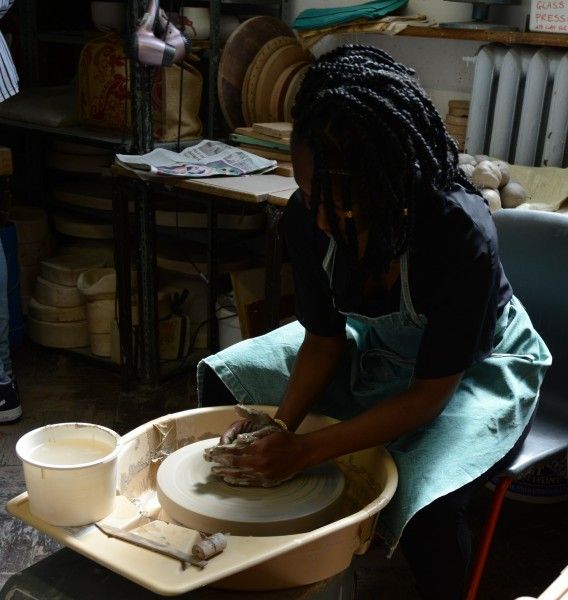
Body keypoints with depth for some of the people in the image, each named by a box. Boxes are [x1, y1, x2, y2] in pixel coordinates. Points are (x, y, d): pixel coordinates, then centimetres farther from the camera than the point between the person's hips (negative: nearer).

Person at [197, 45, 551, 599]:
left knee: (424, 500, -33)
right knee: (222, 378, -1)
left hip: (471, 370, -5)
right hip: (372, 346, 6)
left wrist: (303, 451, -31)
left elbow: (431, 392, -28)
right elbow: (324, 338, -9)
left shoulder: (460, 233, -36)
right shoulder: (307, 216, -22)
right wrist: (281, 427, -25)